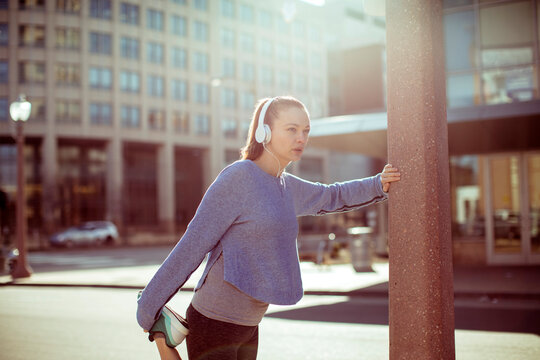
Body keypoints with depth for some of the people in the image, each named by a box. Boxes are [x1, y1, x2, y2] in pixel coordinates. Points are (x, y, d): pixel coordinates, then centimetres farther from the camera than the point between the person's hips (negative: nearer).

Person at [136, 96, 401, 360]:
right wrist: (149, 313, -11)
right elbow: (191, 247, -15)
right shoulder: (237, 177, -15)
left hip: (248, 328, 8)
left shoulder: (286, 186, 9)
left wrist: (379, 184, 15)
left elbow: (332, 197, 28)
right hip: (213, 325, -8)